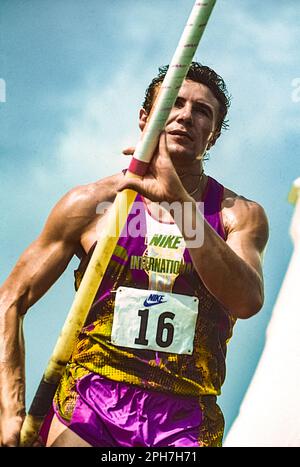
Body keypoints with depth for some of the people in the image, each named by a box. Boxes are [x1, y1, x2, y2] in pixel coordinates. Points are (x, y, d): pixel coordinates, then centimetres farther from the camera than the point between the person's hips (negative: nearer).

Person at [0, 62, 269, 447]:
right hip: (87, 409, 0)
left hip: (186, 425, 1)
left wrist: (181, 199, -26)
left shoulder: (240, 215, 1)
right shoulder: (92, 202, 1)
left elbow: (247, 301, -18)